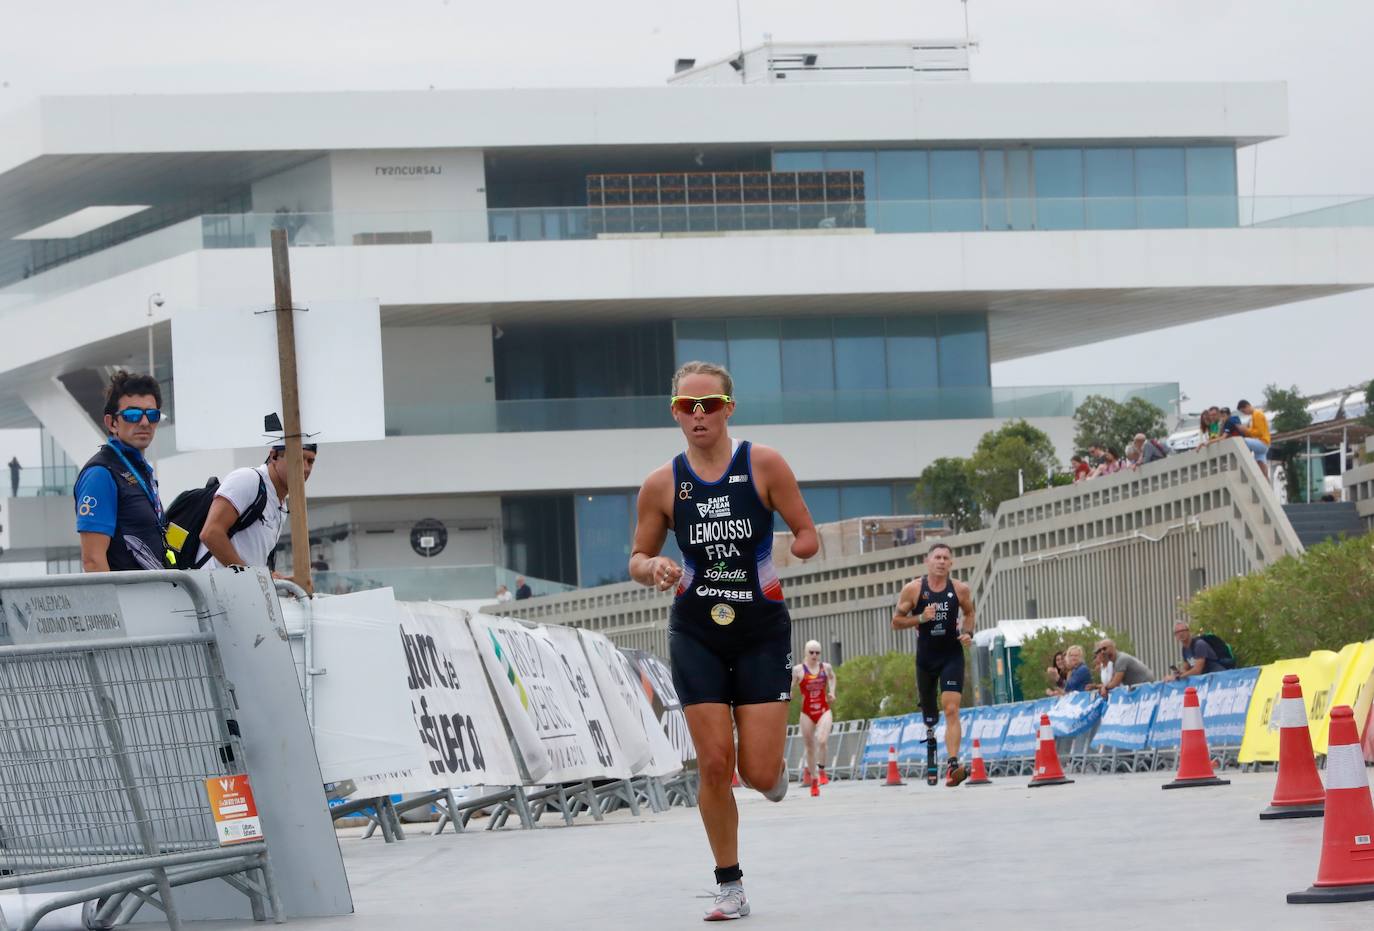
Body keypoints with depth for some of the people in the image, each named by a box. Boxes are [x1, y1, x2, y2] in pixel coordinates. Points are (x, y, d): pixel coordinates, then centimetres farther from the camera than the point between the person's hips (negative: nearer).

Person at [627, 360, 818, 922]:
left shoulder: (764, 465, -6)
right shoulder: (662, 484, -1)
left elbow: (808, 537, 0)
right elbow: (637, 558, 10)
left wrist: (790, 551, -21)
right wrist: (653, 570, -13)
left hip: (762, 631, -1)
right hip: (696, 636, 1)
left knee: (759, 773, -7)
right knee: (714, 765, -5)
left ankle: (775, 767, 33)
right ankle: (730, 889, 9)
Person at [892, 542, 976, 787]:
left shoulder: (960, 589, -2)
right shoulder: (913, 589, -5)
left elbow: (969, 613, 17)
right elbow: (896, 622, -1)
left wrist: (968, 632, -3)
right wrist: (920, 618, -18)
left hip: (952, 654, -1)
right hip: (926, 655, 1)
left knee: (951, 709, -17)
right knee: (928, 713, 13)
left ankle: (953, 765, -26)